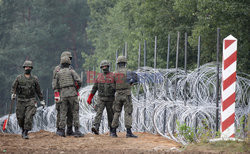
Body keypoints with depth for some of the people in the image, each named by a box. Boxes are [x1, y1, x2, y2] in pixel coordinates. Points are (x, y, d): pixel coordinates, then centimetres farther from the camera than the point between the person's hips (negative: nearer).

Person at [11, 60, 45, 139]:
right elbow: (13, 87, 4)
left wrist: (42, 100, 15)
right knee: (20, 118, 5)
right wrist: (13, 94, -17)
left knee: (29, 117, -16)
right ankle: (23, 129, 33)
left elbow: (38, 90, 13)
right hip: (21, 101, 1)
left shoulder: (34, 79, 6)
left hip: (31, 101, -1)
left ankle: (25, 133, -15)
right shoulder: (19, 78, 4)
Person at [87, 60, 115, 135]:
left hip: (110, 99, -1)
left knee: (110, 115, 7)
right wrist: (89, 98, 9)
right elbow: (94, 88, 12)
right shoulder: (99, 76, 7)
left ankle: (112, 130, 20)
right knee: (99, 113, -15)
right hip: (101, 99, 1)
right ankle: (96, 128, -29)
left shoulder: (113, 76, -1)